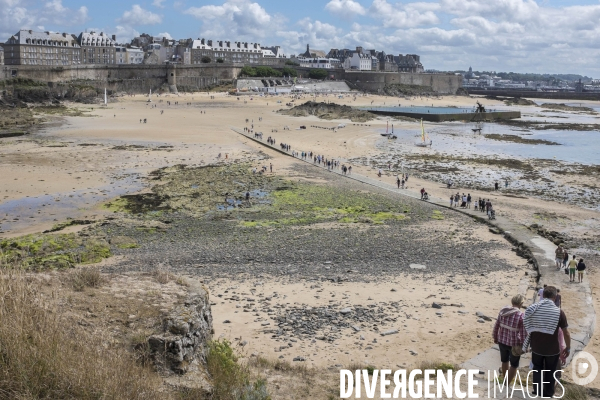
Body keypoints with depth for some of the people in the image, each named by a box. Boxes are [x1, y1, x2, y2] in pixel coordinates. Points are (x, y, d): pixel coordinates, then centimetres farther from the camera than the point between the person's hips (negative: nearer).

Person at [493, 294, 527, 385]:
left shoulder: (503, 311, -6)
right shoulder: (521, 316, -21)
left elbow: (496, 326, 2)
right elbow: (524, 333, -16)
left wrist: (495, 337, 17)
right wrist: (524, 346, -2)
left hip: (502, 341, 5)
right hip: (514, 344, -5)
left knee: (504, 361, 27)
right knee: (514, 365, 17)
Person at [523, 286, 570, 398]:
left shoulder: (532, 309, -8)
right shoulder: (559, 312, -15)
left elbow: (526, 328, 0)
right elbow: (566, 333, -10)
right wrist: (568, 348, 5)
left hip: (536, 347, 2)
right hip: (552, 349, -2)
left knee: (537, 369, 24)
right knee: (550, 373, 19)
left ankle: (537, 394, 18)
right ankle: (547, 396, 32)